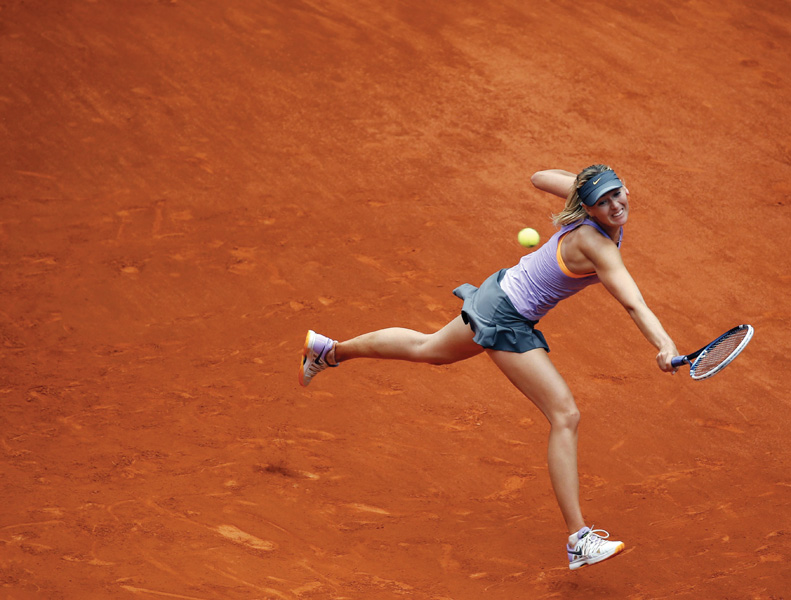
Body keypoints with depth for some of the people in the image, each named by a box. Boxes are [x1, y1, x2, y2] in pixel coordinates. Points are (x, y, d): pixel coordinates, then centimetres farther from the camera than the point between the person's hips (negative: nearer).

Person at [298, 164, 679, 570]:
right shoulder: (594, 244, -31)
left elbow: (540, 177, 11)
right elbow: (634, 304, -44)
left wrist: (586, 185, 18)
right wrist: (664, 346, -56)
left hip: (501, 291, 10)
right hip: (506, 320, -10)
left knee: (428, 349, 33)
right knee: (565, 416, -14)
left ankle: (328, 350, 55)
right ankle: (578, 541, -13)